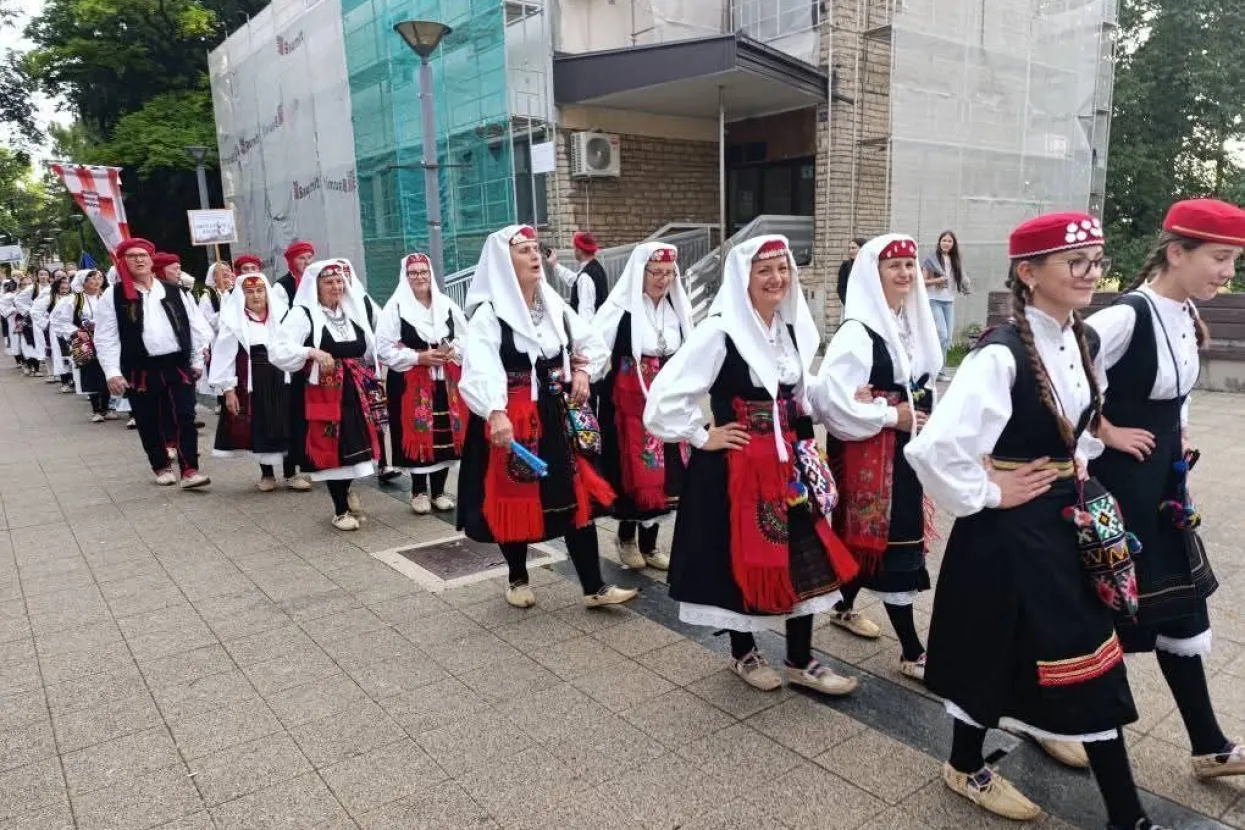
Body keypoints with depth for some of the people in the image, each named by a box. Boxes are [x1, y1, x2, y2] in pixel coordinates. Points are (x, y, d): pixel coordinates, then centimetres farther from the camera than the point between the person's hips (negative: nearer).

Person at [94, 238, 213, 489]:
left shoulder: (174, 291, 7)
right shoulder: (113, 296, 1)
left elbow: (194, 326, 10)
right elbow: (105, 338, -3)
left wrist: (197, 361, 6)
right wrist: (112, 372, -10)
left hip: (177, 365, 1)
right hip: (140, 370, -1)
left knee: (184, 418, -5)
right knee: (149, 423, 10)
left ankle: (189, 470, -2)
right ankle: (161, 466, 26)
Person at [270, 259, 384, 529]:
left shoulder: (353, 312, 12)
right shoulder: (302, 314, -7)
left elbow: (369, 353, 23)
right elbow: (280, 352, -17)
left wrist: (372, 386, 19)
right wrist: (312, 352, -29)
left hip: (355, 393, 5)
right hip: (323, 393, -5)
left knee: (356, 445, 7)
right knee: (332, 448, 1)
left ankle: (346, 490, 35)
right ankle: (341, 510, 15)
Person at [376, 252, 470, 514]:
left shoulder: (447, 305, 9)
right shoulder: (395, 307, -3)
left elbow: (467, 339, 11)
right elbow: (384, 348, -8)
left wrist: (450, 351, -9)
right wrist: (418, 357, -15)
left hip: (446, 381, 4)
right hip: (411, 383, -3)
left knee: (446, 435, 5)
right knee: (418, 436, -2)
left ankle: (439, 490, 17)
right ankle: (419, 491, 14)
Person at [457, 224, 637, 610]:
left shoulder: (554, 305, 8)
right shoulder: (488, 313, -11)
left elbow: (592, 344, 19)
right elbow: (481, 368, -26)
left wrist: (583, 370, -1)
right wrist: (497, 415, -41)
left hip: (558, 417, 5)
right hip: (512, 420, -5)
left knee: (578, 497, 4)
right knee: (515, 501, 7)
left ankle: (593, 587, 12)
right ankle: (518, 580, 30)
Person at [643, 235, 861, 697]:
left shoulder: (792, 328, 5)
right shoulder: (720, 330, -17)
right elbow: (667, 392, -21)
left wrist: (799, 439, 13)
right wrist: (702, 437, -13)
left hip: (787, 461, 7)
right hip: (736, 464, -7)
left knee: (805, 557, 10)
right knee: (741, 558, 7)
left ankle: (801, 662, 26)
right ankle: (743, 654, 30)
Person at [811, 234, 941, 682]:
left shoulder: (912, 323, 8)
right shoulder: (857, 332, -18)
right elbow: (831, 397, -25)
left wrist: (920, 419, 9)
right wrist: (890, 416, -18)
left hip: (904, 447, 8)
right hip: (868, 452, -8)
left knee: (869, 535, 18)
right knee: (895, 542, -4)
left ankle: (845, 607, 39)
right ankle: (912, 652, 6)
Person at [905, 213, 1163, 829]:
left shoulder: (1084, 342, 2)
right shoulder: (1001, 355, -25)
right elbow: (933, 448, -35)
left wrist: (1077, 474, 10)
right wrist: (987, 494, -20)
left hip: (1070, 514, 8)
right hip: (1011, 525, -8)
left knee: (1085, 645, 20)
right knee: (996, 646, 9)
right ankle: (965, 768, 35)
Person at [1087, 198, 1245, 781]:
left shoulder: (1186, 317, 5)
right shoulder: (1127, 315, -23)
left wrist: (1178, 436, 10)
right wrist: (1108, 433, -18)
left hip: (1161, 485, 9)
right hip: (1116, 484, -9)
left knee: (1179, 608, 16)